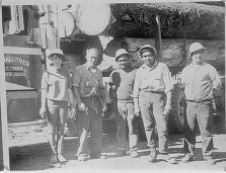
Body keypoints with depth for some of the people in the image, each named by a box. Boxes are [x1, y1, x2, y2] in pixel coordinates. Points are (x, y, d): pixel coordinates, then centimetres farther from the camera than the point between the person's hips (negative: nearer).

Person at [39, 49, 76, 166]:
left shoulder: (65, 73, 8)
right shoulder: (47, 73, 2)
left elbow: (69, 90, 9)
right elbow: (44, 91, 1)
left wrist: (73, 105, 7)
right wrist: (43, 106, -4)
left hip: (63, 103, 2)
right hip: (51, 102, -2)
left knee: (61, 129, 4)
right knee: (52, 129, 1)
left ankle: (60, 153, 11)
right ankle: (54, 153, 11)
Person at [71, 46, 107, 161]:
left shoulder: (98, 71, 16)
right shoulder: (79, 70, 0)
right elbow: (75, 87, -6)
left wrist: (103, 101, 8)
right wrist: (79, 102, -14)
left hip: (96, 101, 5)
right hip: (84, 101, -5)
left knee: (97, 129, 6)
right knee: (84, 129, -3)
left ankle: (95, 153, 16)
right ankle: (82, 154, 7)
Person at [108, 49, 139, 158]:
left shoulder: (134, 72, 6)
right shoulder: (114, 74, 14)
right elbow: (111, 88, 16)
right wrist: (113, 99, 5)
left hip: (131, 103, -2)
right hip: (118, 103, 2)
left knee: (133, 128, -1)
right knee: (120, 128, 6)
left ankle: (133, 150, 6)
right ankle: (121, 149, 15)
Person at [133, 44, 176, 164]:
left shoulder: (162, 67, 7)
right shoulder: (140, 71, 15)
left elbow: (168, 86, 2)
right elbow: (136, 90, 17)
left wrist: (168, 104, -6)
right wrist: (136, 106, 11)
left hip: (159, 97, -2)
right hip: (144, 97, 2)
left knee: (162, 126, -7)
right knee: (148, 126, 2)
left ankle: (163, 153, 2)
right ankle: (153, 151, 13)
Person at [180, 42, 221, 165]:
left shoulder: (208, 68, 3)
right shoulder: (186, 70, 14)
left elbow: (217, 83, 2)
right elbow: (183, 84, 21)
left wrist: (208, 92, 6)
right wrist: (188, 95, 12)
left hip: (205, 104, -3)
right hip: (190, 104, 3)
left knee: (206, 130, -1)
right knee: (189, 131, 4)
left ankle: (208, 155, 9)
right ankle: (189, 154, 13)